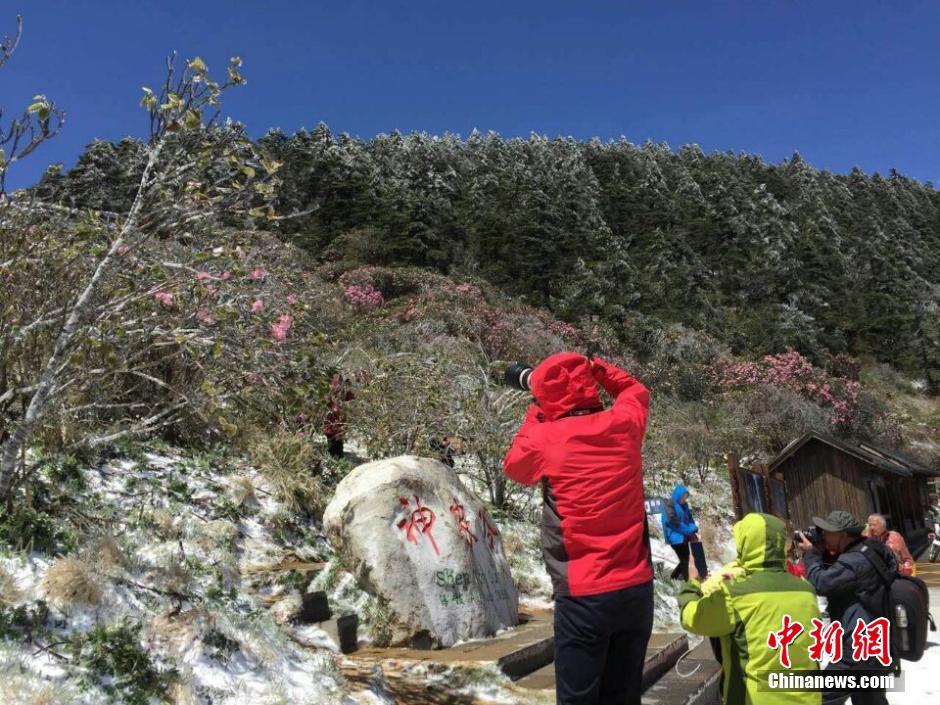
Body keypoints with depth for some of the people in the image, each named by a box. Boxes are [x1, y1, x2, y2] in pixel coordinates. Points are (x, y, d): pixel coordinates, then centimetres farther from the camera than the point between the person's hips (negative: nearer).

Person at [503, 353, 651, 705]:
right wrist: (593, 368, 19)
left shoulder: (545, 438, -10)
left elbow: (513, 466, 13)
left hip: (584, 596, -4)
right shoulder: (625, 423, 0)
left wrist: (534, 415, 19)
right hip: (638, 590, 5)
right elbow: (636, 390, 25)